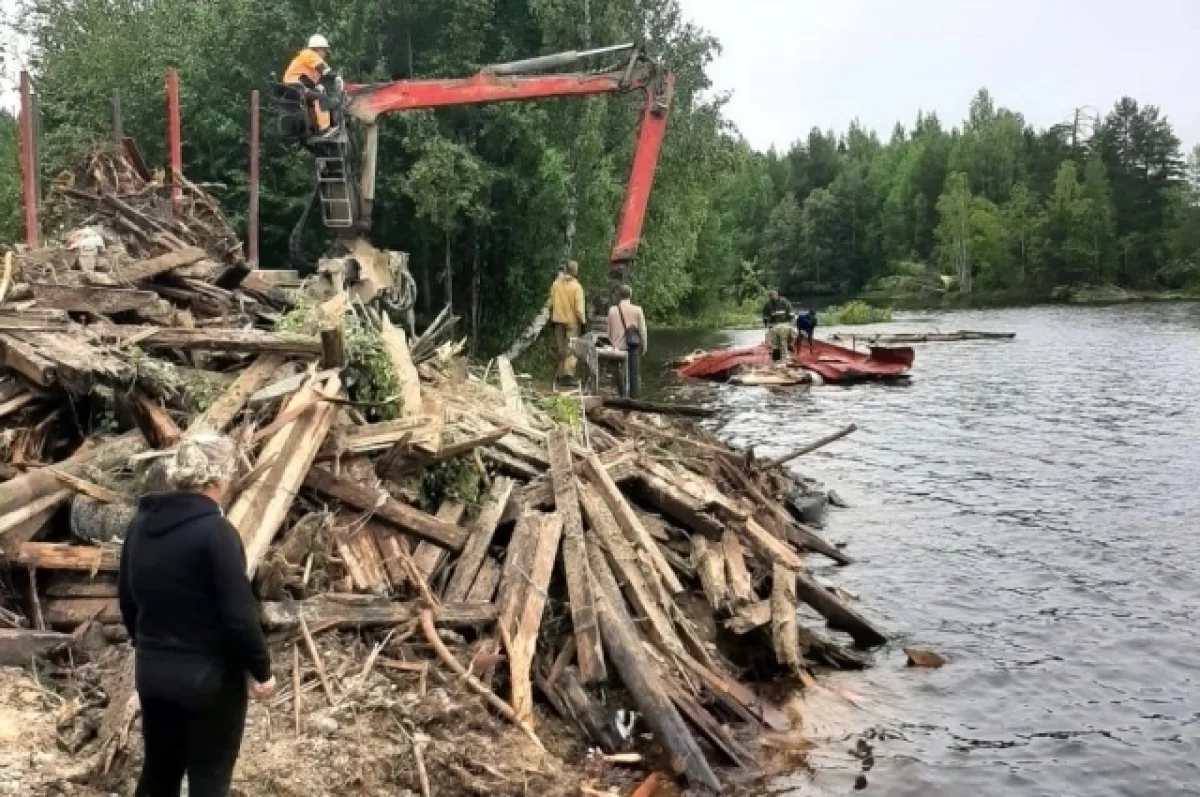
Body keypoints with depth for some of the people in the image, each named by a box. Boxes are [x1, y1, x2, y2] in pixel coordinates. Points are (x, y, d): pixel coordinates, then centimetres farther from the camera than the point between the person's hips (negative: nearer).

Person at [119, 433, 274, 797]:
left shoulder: (141, 524, 1)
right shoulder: (215, 532, -20)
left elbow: (126, 598, 12)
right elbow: (239, 614, -19)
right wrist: (262, 670, -7)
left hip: (151, 671, 7)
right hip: (208, 676, -7)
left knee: (159, 768, 21)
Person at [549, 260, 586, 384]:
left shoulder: (556, 284, -1)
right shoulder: (576, 286, -14)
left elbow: (551, 303, 5)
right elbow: (579, 307, -15)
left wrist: (552, 318, 16)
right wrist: (582, 321, -6)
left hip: (558, 320, 4)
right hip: (572, 320, -4)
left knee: (559, 347, 12)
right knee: (571, 346, -1)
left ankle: (558, 373, 17)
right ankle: (569, 371, -14)